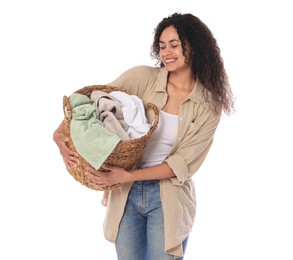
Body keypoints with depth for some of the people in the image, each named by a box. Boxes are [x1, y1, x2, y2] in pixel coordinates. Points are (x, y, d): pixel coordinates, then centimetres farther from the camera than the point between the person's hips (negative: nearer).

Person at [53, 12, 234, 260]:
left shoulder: (209, 105, -7)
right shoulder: (142, 77, -6)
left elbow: (182, 164, -12)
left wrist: (127, 176, -21)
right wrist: (61, 132, -23)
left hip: (168, 198, -1)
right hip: (125, 194, 1)